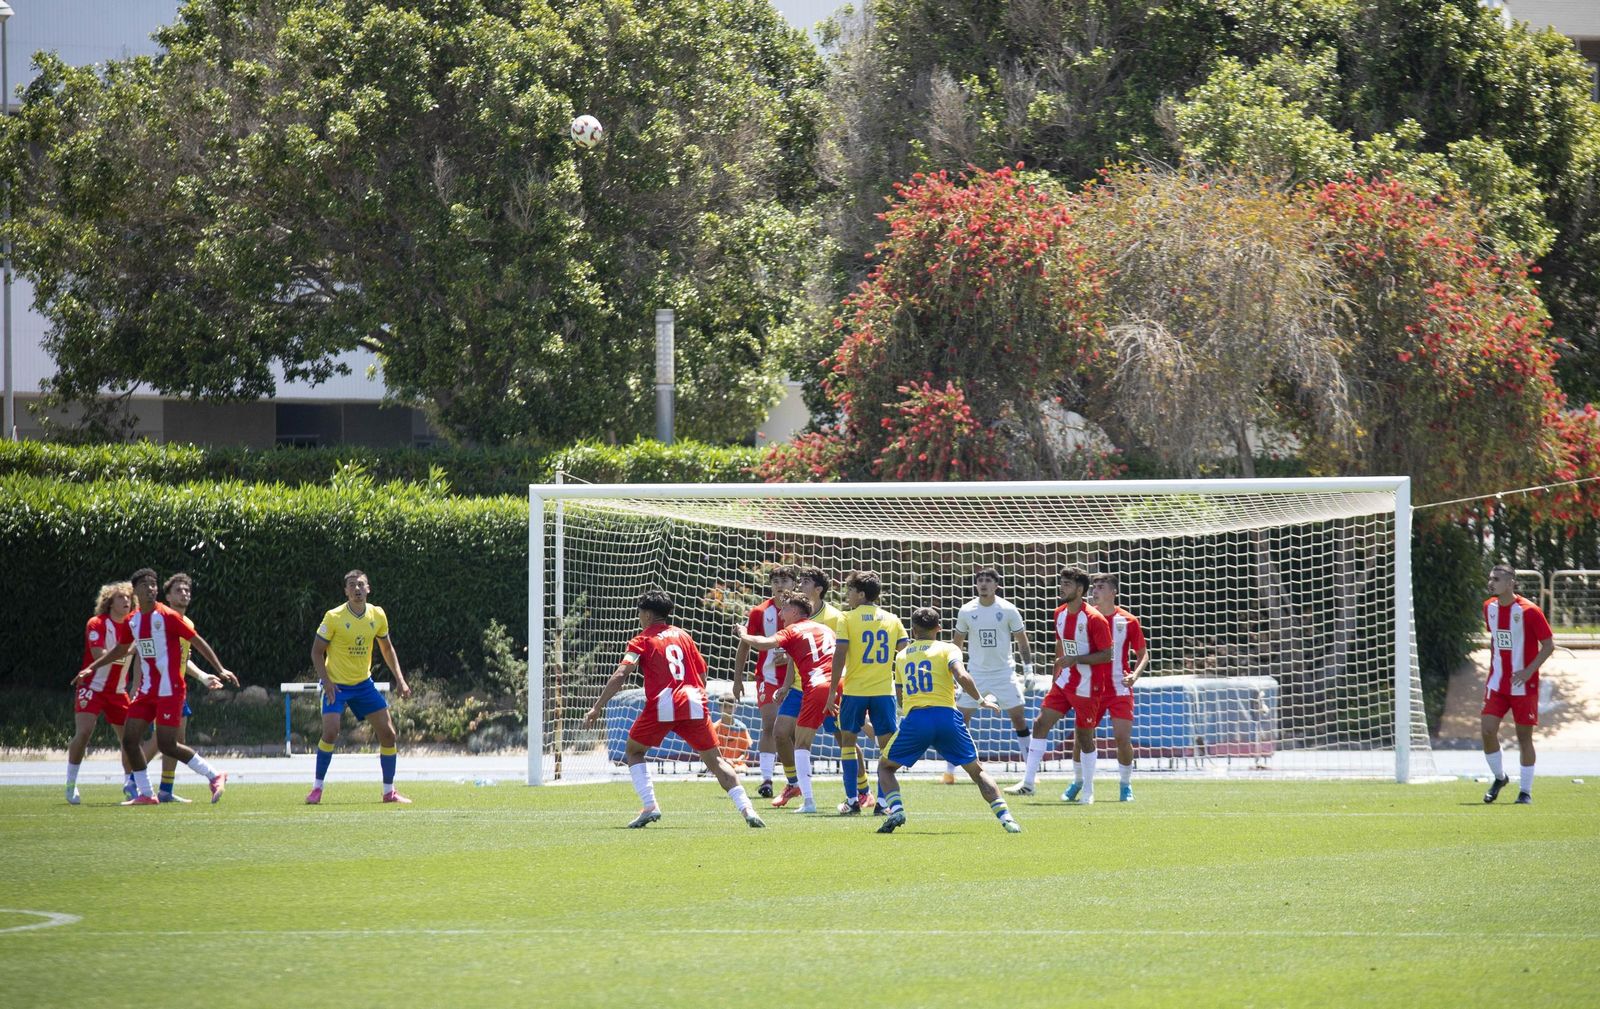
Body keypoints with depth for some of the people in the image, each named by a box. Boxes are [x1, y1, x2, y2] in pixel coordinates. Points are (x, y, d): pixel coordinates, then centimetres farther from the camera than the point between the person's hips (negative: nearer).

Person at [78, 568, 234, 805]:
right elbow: (121, 650, 27)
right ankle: (144, 794, 9)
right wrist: (91, 668, 28)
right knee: (129, 740, -1)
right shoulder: (133, 621, 9)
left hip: (169, 691, -7)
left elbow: (197, 642, -8)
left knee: (166, 745, -12)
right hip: (146, 691, 7)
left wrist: (219, 669, -15)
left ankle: (215, 776, 2)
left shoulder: (167, 616, -10)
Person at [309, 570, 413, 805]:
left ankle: (389, 791, 11)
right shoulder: (334, 617, -14)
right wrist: (326, 681, -20)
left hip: (364, 683, 4)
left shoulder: (377, 615, -1)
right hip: (336, 685, -4)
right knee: (330, 732, -21)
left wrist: (400, 679, 6)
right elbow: (317, 651, -8)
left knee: (388, 733, -1)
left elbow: (387, 648, 14)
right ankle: (317, 789, -5)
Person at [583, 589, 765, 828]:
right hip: (694, 702, 3)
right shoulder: (682, 635, 19)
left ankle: (650, 806, 2)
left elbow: (620, 676, -5)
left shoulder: (642, 640, 6)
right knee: (715, 760, 8)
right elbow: (702, 675, 21)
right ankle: (746, 808, -8)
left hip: (661, 706, -3)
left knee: (633, 752, 18)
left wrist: (597, 708, -5)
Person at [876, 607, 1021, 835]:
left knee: (885, 766, 20)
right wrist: (981, 700, 3)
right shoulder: (947, 649, 10)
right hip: (946, 717, -1)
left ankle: (896, 810, -4)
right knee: (977, 770, 12)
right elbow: (961, 676, -9)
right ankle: (1005, 817, -4)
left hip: (914, 721, 1)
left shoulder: (902, 656, 20)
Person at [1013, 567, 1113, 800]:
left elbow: (1106, 655, -16)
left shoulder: (1094, 619, -16)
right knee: (1040, 724, -4)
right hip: (1064, 682, 7)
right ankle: (1028, 783, -3)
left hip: (1087, 686, -7)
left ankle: (1088, 791, 15)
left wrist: (1075, 659, -23)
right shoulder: (1060, 614, 7)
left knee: (1085, 735, 1)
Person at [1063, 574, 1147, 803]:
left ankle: (1125, 785, 9)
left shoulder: (1128, 621, -3)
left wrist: (1134, 675, -13)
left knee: (1122, 738, -9)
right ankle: (1077, 782, 21)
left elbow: (1143, 653, 4)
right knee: (1080, 738, 1)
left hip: (1119, 687, -2)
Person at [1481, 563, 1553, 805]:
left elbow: (1549, 644, -10)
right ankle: (1499, 777, 14)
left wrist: (1529, 671, -19)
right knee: (1488, 730, -9)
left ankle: (1526, 791, 12)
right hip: (1497, 683, 4)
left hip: (1523, 684, -4)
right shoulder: (1489, 607, 4)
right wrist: (1493, 665, 13)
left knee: (1524, 736, 2)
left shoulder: (1528, 611, -14)